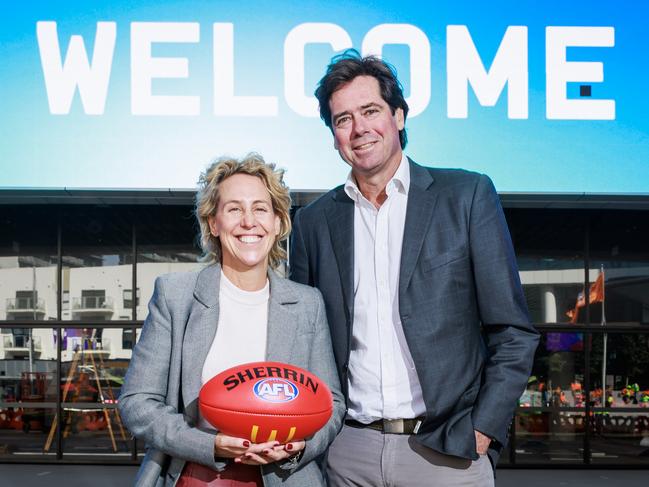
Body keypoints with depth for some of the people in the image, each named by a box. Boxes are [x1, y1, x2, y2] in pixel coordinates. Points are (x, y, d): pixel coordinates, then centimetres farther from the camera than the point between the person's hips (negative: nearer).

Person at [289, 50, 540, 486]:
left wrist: (481, 431, -8)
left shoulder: (467, 195, -2)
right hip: (348, 452, 2)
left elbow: (513, 332, -2)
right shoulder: (314, 221, 6)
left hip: (446, 451, -2)